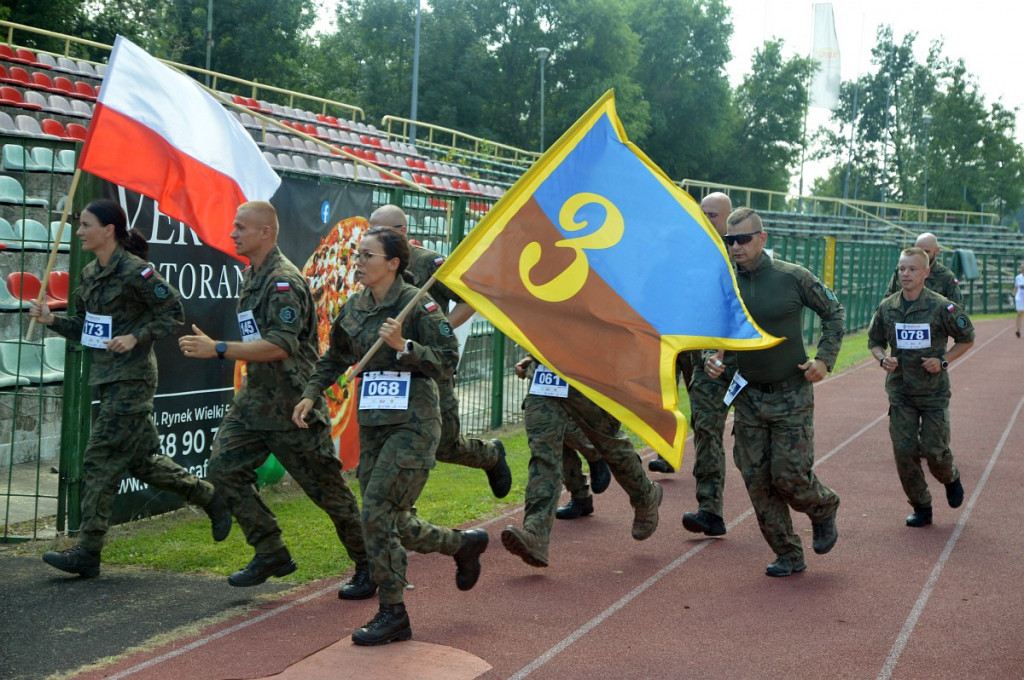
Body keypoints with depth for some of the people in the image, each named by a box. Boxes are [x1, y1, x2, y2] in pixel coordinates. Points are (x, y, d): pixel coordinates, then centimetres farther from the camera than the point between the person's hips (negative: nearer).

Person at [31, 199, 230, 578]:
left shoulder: (135, 271, -13)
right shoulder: (90, 274, 11)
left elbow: (174, 313, -11)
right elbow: (84, 328, 17)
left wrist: (136, 337, -21)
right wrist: (52, 320, 1)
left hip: (131, 379, -9)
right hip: (106, 377, 9)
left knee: (101, 459, -8)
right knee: (140, 459, 14)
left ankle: (87, 553, -4)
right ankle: (211, 499, 29)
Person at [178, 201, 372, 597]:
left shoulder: (284, 280, -18)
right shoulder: (250, 277, 13)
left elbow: (281, 345, -28)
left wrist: (218, 350, -30)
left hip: (292, 401, -9)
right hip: (255, 397, 9)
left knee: (326, 486, 0)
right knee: (224, 468, -1)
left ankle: (370, 567, 15)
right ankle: (272, 555, 9)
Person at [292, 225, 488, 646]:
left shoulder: (418, 305, -10)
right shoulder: (354, 309, 8)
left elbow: (448, 362, -12)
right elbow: (335, 359, 22)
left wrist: (404, 346, -23)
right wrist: (311, 394, 11)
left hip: (413, 423, -7)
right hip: (373, 422, 7)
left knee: (377, 513, -12)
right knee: (394, 523, 9)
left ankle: (393, 614, 2)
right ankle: (464, 544, 35)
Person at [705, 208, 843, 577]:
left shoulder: (793, 277, -9)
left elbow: (834, 312, 4)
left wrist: (825, 358, -7)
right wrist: (710, 357, -9)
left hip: (792, 396, -4)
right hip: (747, 397, 4)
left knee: (789, 476, -7)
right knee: (757, 480, 3)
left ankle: (824, 509, 28)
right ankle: (788, 554, 18)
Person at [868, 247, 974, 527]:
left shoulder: (942, 307, -10)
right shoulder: (887, 307, 0)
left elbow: (967, 339, 2)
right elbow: (874, 341, 14)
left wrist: (943, 361, -11)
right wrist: (883, 359, -6)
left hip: (934, 391, -3)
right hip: (900, 391, 3)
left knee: (934, 449, -2)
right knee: (904, 451, -2)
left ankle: (951, 478, 33)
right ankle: (921, 508, 14)